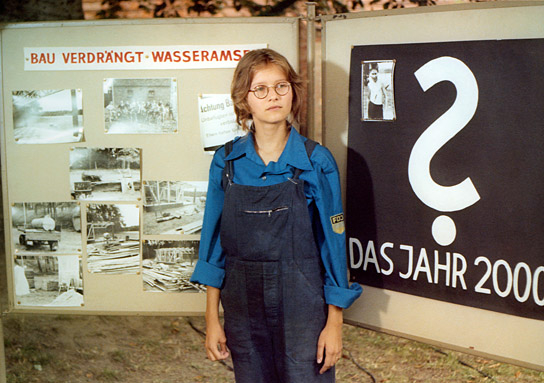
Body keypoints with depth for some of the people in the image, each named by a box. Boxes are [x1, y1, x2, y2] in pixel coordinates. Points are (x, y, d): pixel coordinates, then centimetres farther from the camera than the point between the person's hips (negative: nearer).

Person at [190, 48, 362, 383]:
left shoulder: (316, 161, -8)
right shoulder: (226, 161, -1)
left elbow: (333, 240, -5)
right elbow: (215, 238, 4)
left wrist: (334, 322, -5)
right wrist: (212, 318, 2)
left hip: (301, 304, -2)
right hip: (243, 303, 2)